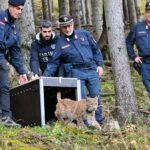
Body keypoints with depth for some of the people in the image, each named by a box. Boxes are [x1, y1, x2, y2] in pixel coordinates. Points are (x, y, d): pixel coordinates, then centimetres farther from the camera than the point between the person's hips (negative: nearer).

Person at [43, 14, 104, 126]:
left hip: (92, 69, 1)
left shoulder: (84, 35, 9)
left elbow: (96, 50, 14)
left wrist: (100, 65, 5)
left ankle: (99, 122, 9)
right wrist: (45, 76, -3)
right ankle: (85, 123, -1)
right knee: (81, 98, -8)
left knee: (95, 96, 1)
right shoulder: (60, 43, 7)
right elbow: (54, 62, 7)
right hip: (77, 72, -1)